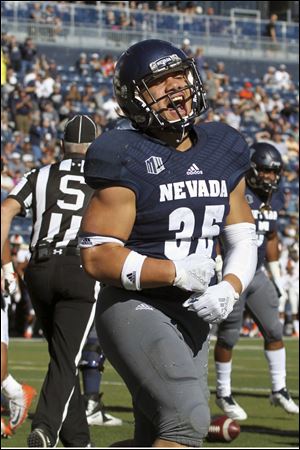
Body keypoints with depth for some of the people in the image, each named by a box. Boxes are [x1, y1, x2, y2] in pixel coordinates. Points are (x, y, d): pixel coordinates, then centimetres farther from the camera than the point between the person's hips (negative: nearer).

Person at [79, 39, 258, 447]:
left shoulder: (223, 151, 7)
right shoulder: (126, 159, -13)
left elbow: (244, 239, 12)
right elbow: (97, 257, -16)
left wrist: (229, 289, -8)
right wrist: (177, 272, -23)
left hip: (192, 315, 8)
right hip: (135, 310, -8)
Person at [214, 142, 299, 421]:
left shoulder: (274, 198, 6)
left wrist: (276, 275, 20)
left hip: (257, 275, 7)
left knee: (274, 331, 6)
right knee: (228, 337, 1)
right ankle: (223, 395, 14)